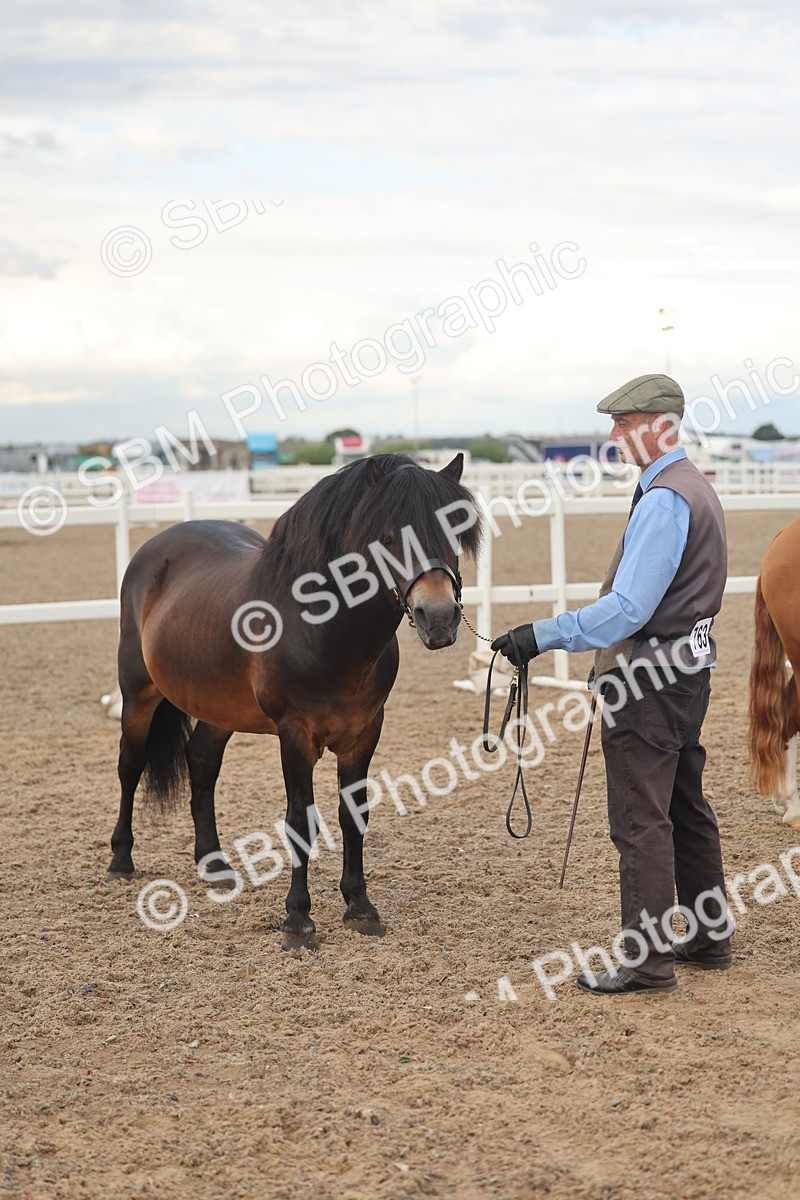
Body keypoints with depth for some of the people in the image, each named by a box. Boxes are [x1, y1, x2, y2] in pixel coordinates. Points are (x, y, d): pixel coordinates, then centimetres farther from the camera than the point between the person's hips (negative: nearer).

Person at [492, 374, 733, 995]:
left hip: (649, 683, -11)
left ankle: (647, 961, 0)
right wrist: (615, 661, 22)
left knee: (641, 821, -5)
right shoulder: (697, 488, 14)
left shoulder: (663, 500, -20)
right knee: (687, 808, 18)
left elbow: (627, 609, -26)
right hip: (689, 666, 11)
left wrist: (544, 635, -23)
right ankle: (708, 937, 27)